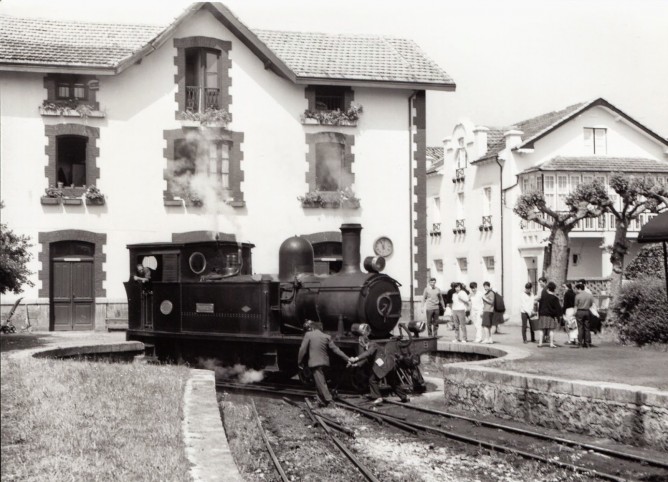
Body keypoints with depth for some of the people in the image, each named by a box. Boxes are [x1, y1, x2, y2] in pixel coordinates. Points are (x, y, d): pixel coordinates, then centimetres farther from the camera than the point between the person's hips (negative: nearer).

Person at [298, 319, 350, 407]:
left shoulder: (308, 335, -4)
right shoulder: (326, 336, 8)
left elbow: (303, 349, -4)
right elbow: (335, 349, 5)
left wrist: (300, 362, 6)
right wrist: (347, 358, 8)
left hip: (314, 363, -6)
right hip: (325, 362, 6)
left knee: (320, 382, -6)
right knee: (321, 381, 16)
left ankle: (328, 399, -13)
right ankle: (321, 401, 19)